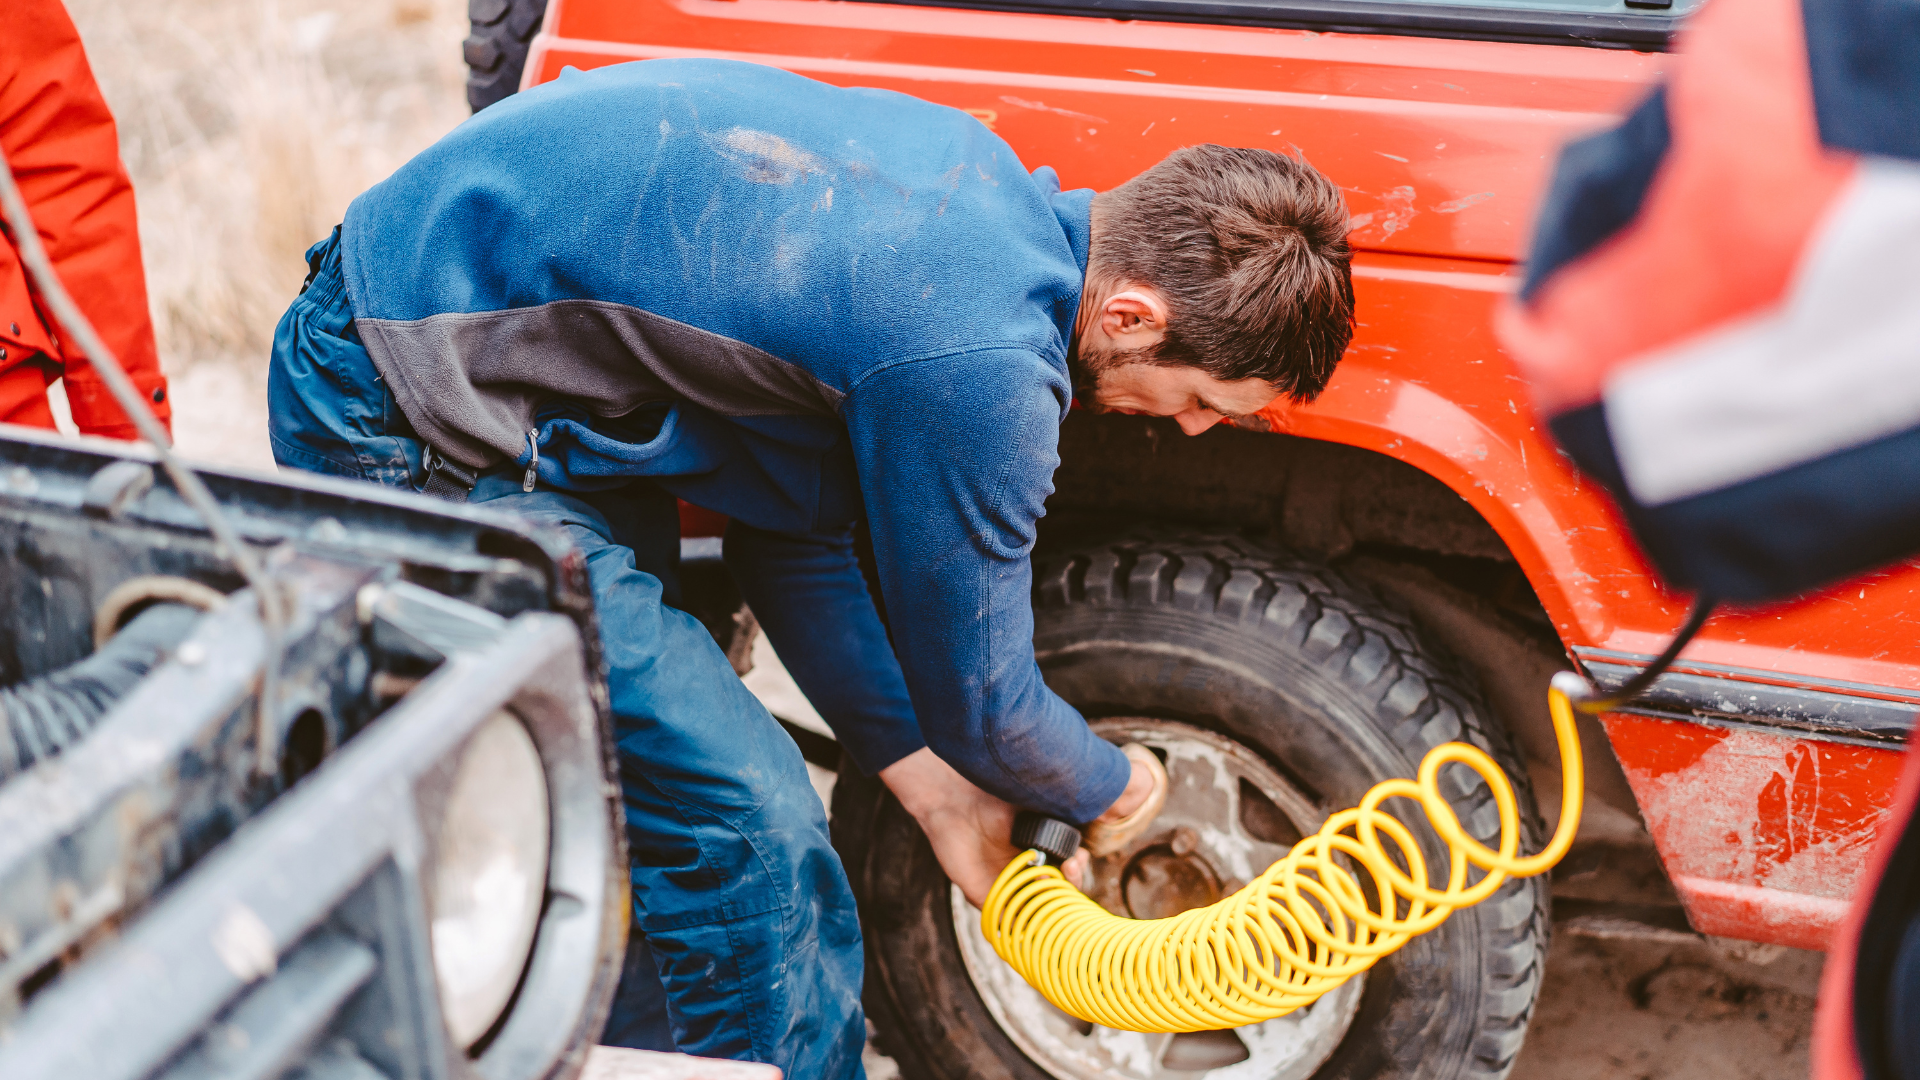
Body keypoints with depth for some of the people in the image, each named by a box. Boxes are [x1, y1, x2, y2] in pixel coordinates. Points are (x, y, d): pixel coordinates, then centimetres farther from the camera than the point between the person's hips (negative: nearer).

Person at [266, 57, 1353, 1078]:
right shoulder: (977, 359, -25)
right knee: (752, 837, -9)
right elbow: (978, 703, -10)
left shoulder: (987, 187, 4)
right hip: (410, 418, -10)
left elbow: (791, 527, 11)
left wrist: (933, 784, 14)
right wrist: (1113, 789, 12)